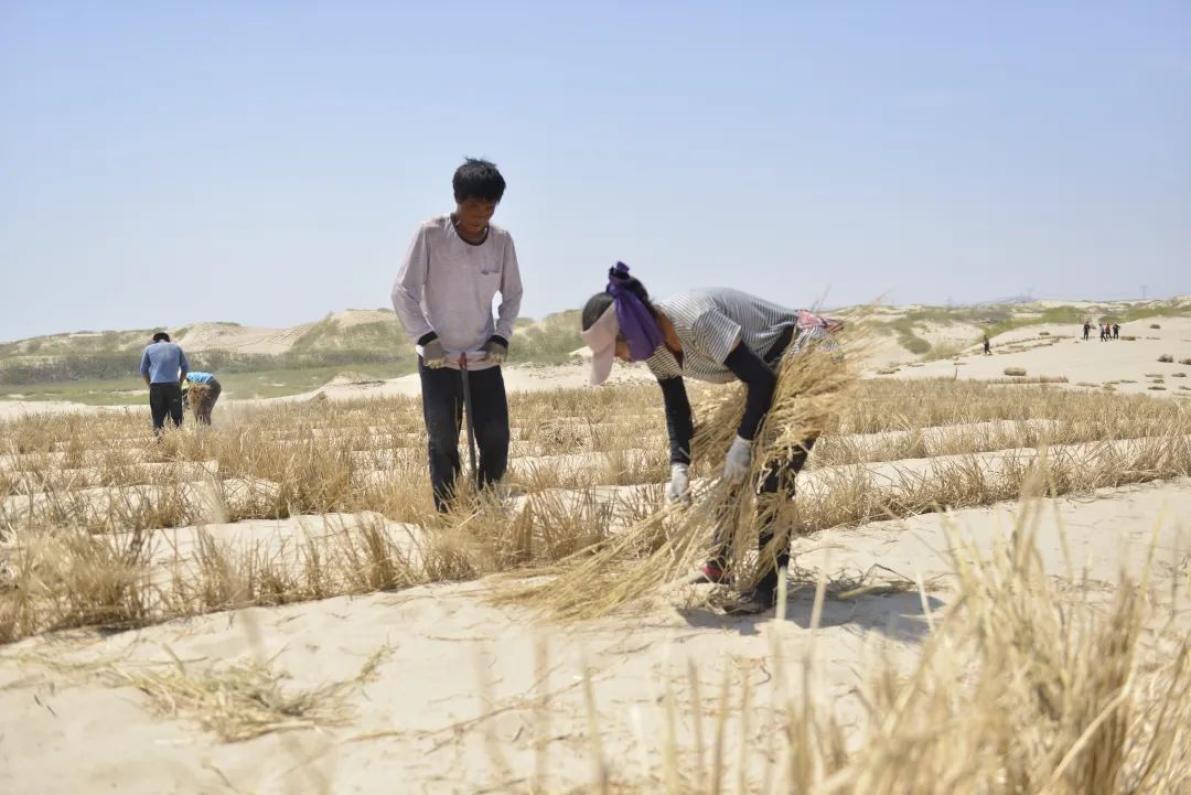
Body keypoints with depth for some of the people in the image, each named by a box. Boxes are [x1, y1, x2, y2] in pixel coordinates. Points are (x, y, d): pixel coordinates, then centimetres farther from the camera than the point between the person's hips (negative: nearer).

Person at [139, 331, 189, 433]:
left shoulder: (149, 348, 14)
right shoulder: (176, 347, 15)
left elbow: (143, 370, 13)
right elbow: (186, 367, 14)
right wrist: (180, 383, 19)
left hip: (156, 385, 0)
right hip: (173, 384, 0)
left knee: (158, 417, 4)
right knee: (177, 417, 4)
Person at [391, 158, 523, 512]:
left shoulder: (502, 240, -4)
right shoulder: (430, 234, -13)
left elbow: (513, 295, 11)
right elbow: (402, 291, -9)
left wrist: (501, 337, -3)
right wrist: (425, 339, -16)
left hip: (485, 360, 3)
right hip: (438, 360, -3)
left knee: (497, 439, 0)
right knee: (442, 442, -4)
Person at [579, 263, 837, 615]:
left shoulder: (695, 319, -35)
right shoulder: (656, 345, -7)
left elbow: (761, 379, -31)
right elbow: (676, 410, 1)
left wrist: (743, 443, -27)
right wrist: (679, 467, -11)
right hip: (768, 371, 9)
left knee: (773, 476, -15)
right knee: (736, 472, 11)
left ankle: (768, 585, -10)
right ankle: (719, 564, 24)